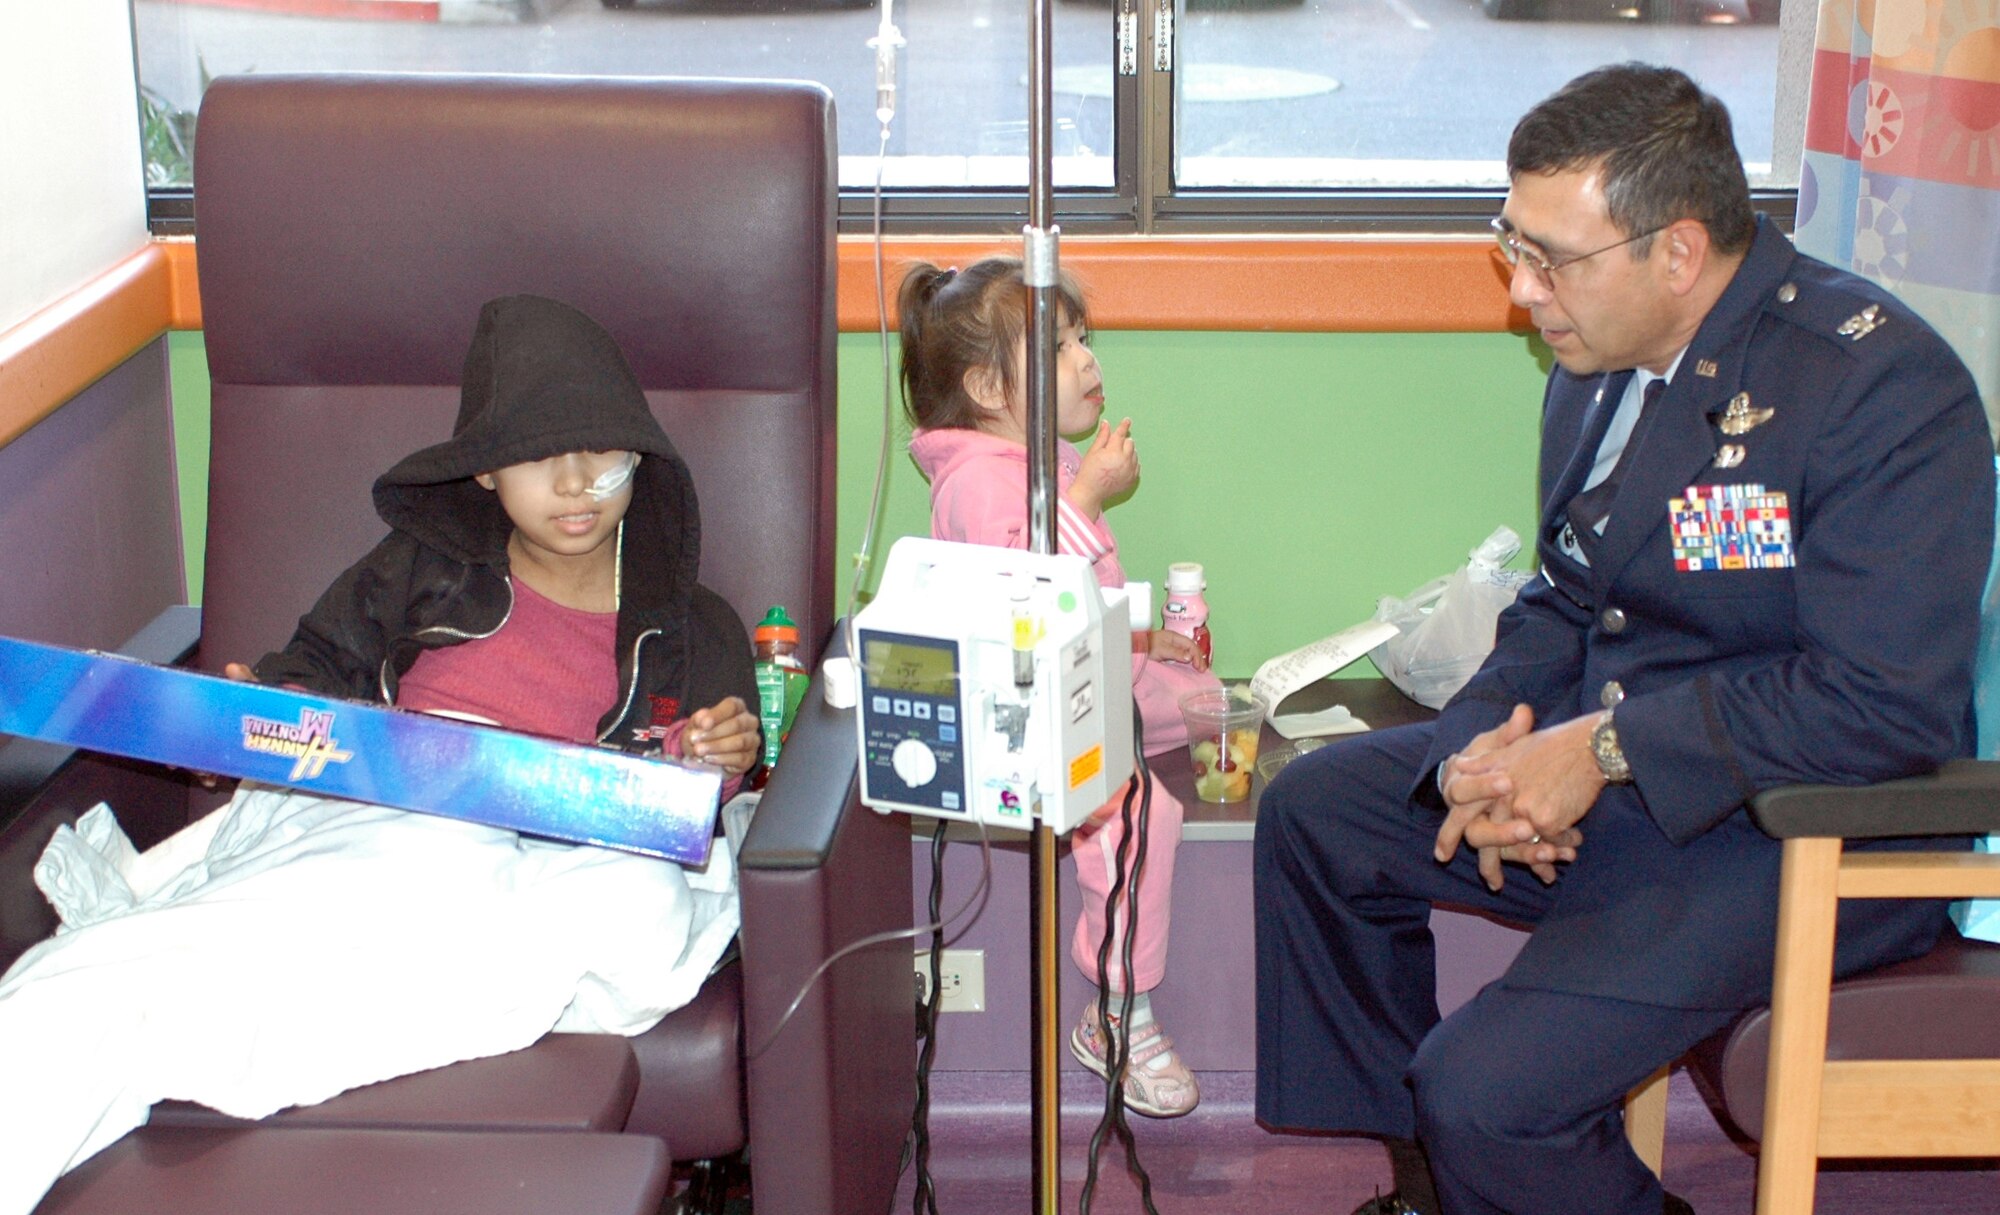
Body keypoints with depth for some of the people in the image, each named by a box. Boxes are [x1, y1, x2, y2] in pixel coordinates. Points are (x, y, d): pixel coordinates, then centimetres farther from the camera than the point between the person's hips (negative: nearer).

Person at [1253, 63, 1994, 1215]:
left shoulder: (1881, 384, -23)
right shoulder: (1602, 361, 4)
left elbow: (1887, 704, -27)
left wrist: (1606, 749, -26)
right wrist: (1480, 745, -8)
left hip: (1797, 825, -9)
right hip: (1606, 770, 9)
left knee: (1486, 1091, -24)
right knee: (1311, 813, 14)